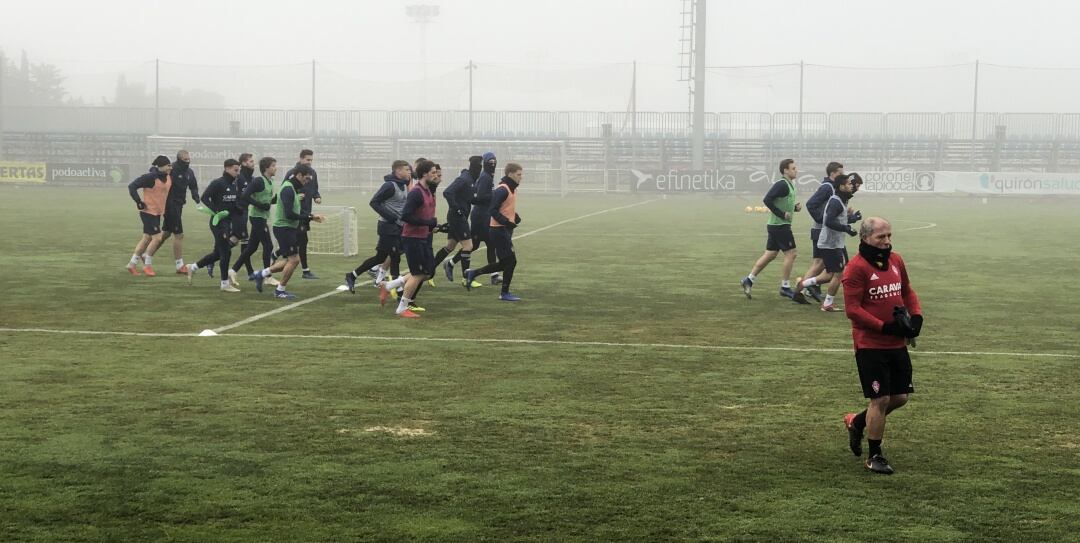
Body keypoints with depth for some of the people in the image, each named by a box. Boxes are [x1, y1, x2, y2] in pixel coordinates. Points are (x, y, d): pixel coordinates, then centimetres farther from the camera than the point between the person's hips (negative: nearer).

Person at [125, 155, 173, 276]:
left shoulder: (168, 178, 4)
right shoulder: (151, 177, -20)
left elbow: (168, 192, 23)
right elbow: (132, 186, -19)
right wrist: (139, 202, -19)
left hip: (158, 212, 8)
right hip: (148, 212, -8)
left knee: (147, 238, 13)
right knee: (157, 237, -10)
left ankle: (132, 264, 23)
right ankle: (147, 265, 5)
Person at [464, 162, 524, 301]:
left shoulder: (512, 189, 13)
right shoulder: (502, 190, -17)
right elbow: (493, 210, -22)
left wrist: (515, 217, 7)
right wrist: (507, 222, -27)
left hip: (505, 230, 10)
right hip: (499, 230, -10)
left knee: (504, 263, 12)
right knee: (510, 261, -6)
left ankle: (472, 273, 23)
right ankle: (505, 293, 5)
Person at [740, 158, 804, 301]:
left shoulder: (788, 185, 15)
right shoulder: (782, 185, -15)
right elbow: (767, 199, -24)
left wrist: (795, 207, 7)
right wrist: (782, 214, -21)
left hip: (775, 225, 10)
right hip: (780, 225, -10)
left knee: (770, 255, 11)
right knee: (791, 254, -4)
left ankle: (749, 279, 12)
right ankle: (785, 287, 2)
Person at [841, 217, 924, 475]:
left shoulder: (896, 260, 8)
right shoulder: (857, 268, -15)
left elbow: (907, 291, 21)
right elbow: (852, 309, -18)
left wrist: (916, 316, 1)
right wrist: (886, 327, -21)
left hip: (897, 344, 7)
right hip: (870, 345, -7)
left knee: (900, 397, 11)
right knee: (880, 399, -4)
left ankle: (857, 422, 35)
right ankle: (874, 456, 12)